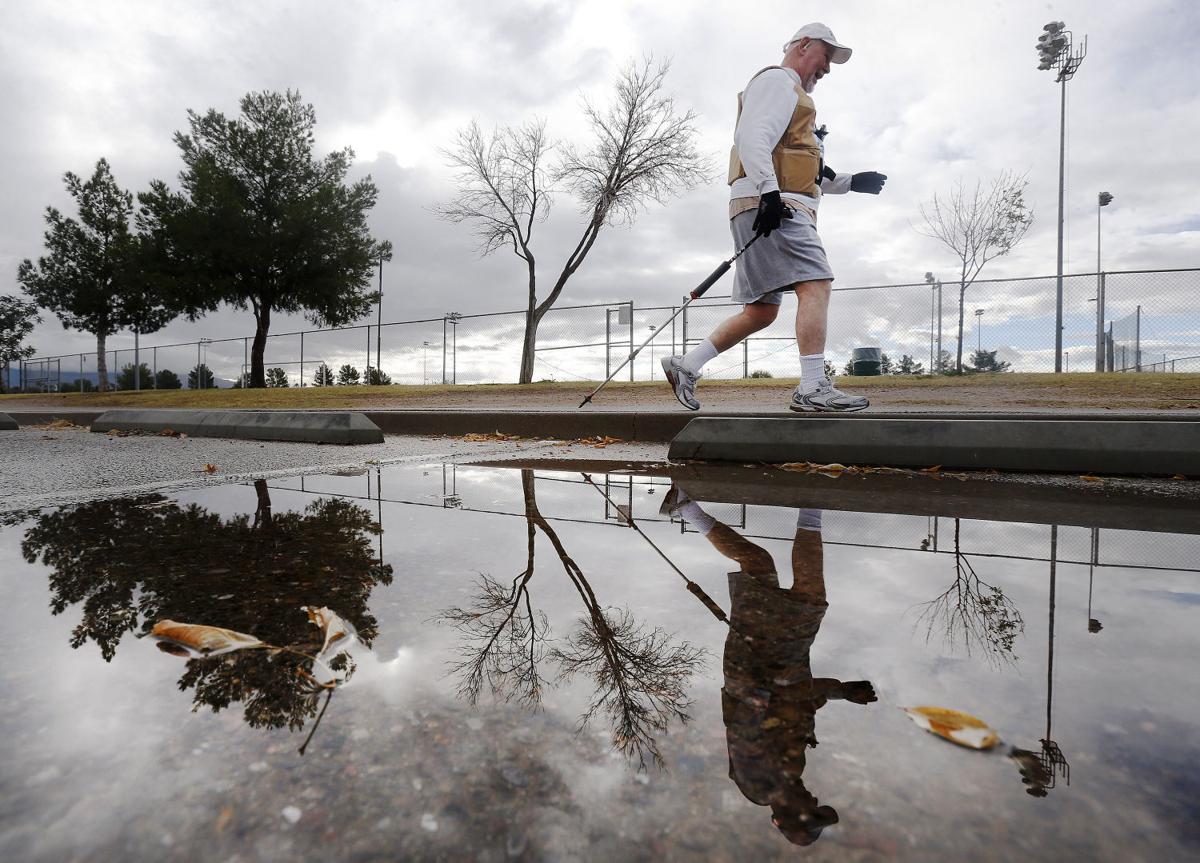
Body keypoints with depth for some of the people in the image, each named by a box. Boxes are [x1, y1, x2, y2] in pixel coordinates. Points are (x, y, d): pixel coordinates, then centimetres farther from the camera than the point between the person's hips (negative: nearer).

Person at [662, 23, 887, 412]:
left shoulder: (794, 98, 38)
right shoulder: (775, 80, 6)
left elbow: (806, 177, 37)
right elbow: (751, 136, -15)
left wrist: (851, 182, 28)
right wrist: (769, 190, -27)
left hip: (780, 206, 10)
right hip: (767, 205, -10)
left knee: (761, 311, 6)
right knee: (816, 284, -19)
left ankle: (685, 365, 9)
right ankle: (813, 389, -24)